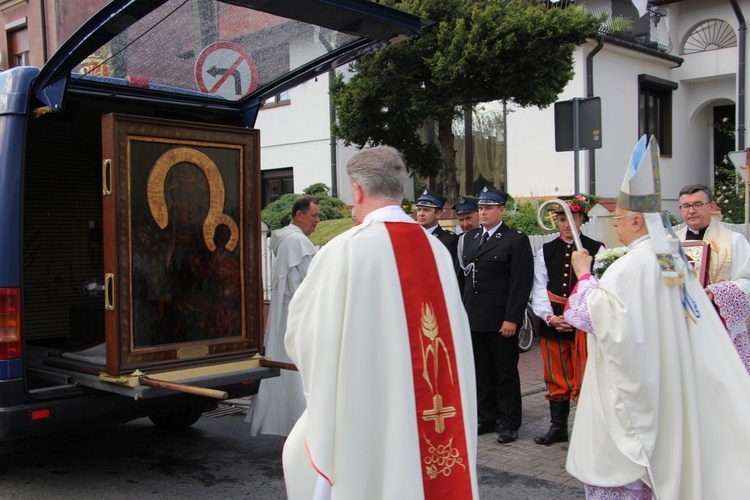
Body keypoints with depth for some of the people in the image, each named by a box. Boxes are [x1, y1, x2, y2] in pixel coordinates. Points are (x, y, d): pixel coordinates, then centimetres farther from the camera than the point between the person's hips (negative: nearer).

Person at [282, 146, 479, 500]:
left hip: (363, 403, -5)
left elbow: (302, 330, -6)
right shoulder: (435, 249, 0)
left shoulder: (344, 250, -15)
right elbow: (453, 329, 8)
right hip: (430, 408, 5)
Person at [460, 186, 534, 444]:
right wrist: (463, 311, 9)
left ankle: (509, 423, 16)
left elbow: (521, 283, -11)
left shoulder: (516, 240, -6)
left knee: (506, 373, 5)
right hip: (474, 318, 6)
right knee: (482, 372, 12)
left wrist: (512, 318, -16)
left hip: (501, 320, -5)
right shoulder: (470, 237, 13)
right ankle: (486, 418, 24)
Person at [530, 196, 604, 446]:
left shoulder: (596, 249, -1)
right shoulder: (546, 251, 9)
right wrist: (550, 317, -11)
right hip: (552, 324, 3)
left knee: (584, 377, -1)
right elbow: (539, 289, 4)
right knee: (556, 377, 11)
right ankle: (558, 428, 23)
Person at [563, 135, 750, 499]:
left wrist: (584, 274, -6)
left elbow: (588, 315, -19)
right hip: (665, 385, 9)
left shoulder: (629, 267, -21)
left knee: (615, 470, 1)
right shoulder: (675, 258, 6)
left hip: (627, 387, -9)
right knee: (653, 462, 17)